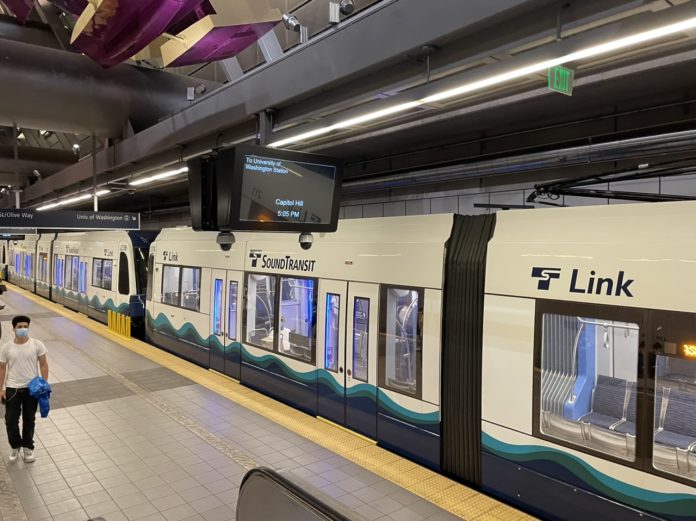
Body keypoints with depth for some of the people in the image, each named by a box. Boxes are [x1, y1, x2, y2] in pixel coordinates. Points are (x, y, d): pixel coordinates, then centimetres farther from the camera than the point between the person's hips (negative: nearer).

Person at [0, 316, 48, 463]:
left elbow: (43, 365, -3)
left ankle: (28, 447, 30)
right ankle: (15, 446, 27)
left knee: (29, 420, 12)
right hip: (12, 389, 1)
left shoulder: (37, 345, -8)